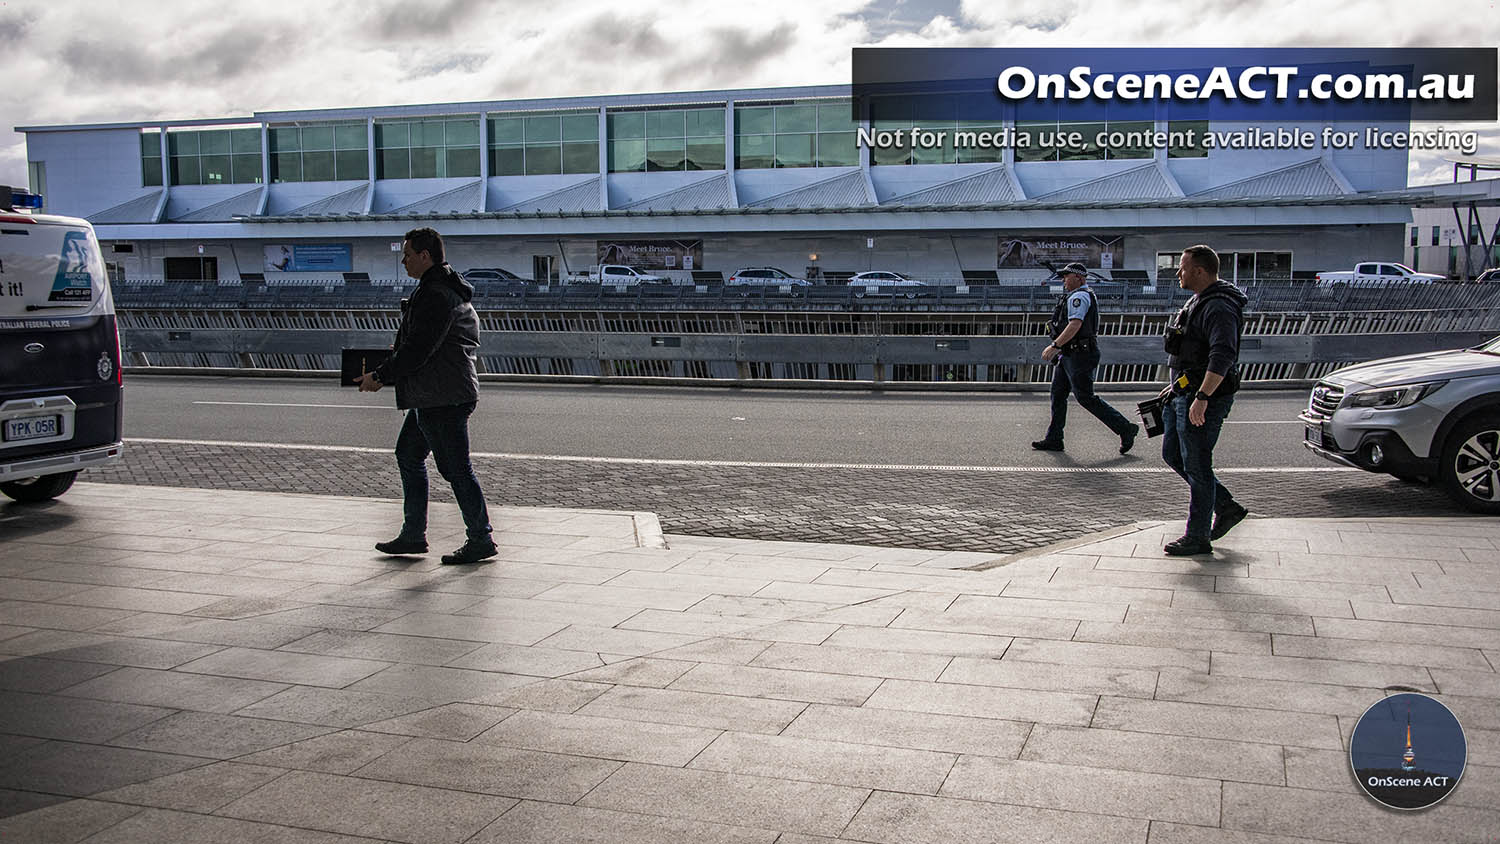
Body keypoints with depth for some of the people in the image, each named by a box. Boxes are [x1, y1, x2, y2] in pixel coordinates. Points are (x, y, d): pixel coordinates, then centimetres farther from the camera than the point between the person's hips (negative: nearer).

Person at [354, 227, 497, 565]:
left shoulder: (436, 296, -18)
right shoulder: (444, 289, 16)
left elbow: (418, 350, -22)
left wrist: (380, 376, -12)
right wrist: (386, 368, 16)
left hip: (443, 399, -11)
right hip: (430, 397, 11)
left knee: (455, 467, -5)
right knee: (408, 455, 17)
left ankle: (481, 540, 4)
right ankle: (413, 535, 25)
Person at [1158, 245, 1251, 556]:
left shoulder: (1218, 308, -19)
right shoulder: (1198, 301, 14)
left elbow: (1222, 357, -31)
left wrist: (1202, 397, -36)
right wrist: (1177, 385, 27)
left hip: (1205, 399, -11)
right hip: (1184, 393, 11)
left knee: (1196, 466, -2)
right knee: (1172, 455, 16)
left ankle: (1198, 538, 9)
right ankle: (1226, 507, 24)